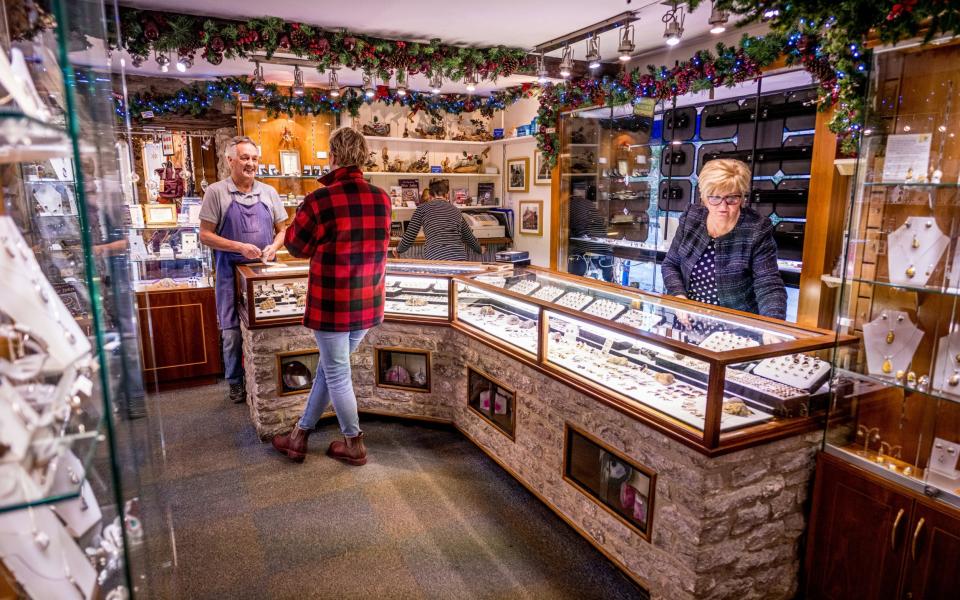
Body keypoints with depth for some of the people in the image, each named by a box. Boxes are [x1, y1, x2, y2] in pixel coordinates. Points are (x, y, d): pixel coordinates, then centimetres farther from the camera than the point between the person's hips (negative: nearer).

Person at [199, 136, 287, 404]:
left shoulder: (269, 192, 7)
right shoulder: (216, 192, -4)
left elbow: (281, 230, 12)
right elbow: (205, 236, -6)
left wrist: (274, 247, -9)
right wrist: (240, 247, -17)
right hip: (232, 273, -3)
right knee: (232, 331, 5)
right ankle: (236, 382, 22)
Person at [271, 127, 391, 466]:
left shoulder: (319, 202, -17)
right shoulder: (382, 199, -2)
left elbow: (297, 246, -1)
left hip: (332, 304, -5)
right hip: (368, 303, 6)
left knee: (336, 375, 12)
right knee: (330, 367, 20)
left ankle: (354, 446, 26)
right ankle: (299, 437, 34)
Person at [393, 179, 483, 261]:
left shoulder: (423, 208, 11)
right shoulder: (456, 211, 21)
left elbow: (408, 238, 10)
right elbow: (469, 237, 31)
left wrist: (398, 250, 30)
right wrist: (480, 250, 52)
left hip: (435, 258, -3)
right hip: (459, 257, 3)